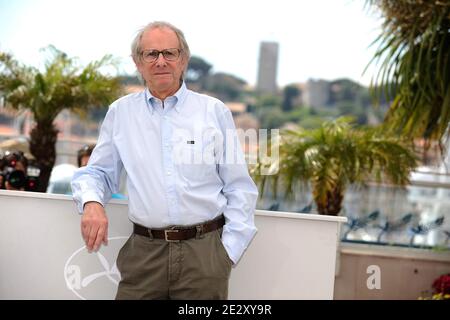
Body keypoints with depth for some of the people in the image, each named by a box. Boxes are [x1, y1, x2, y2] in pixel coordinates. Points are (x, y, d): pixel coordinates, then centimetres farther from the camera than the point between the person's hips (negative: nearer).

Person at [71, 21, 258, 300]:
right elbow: (98, 172, 12)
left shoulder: (215, 111, 3)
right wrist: (92, 202, -10)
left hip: (205, 249, -1)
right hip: (144, 252, 1)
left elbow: (239, 188, 4)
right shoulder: (120, 112, 7)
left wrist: (229, 250, -3)